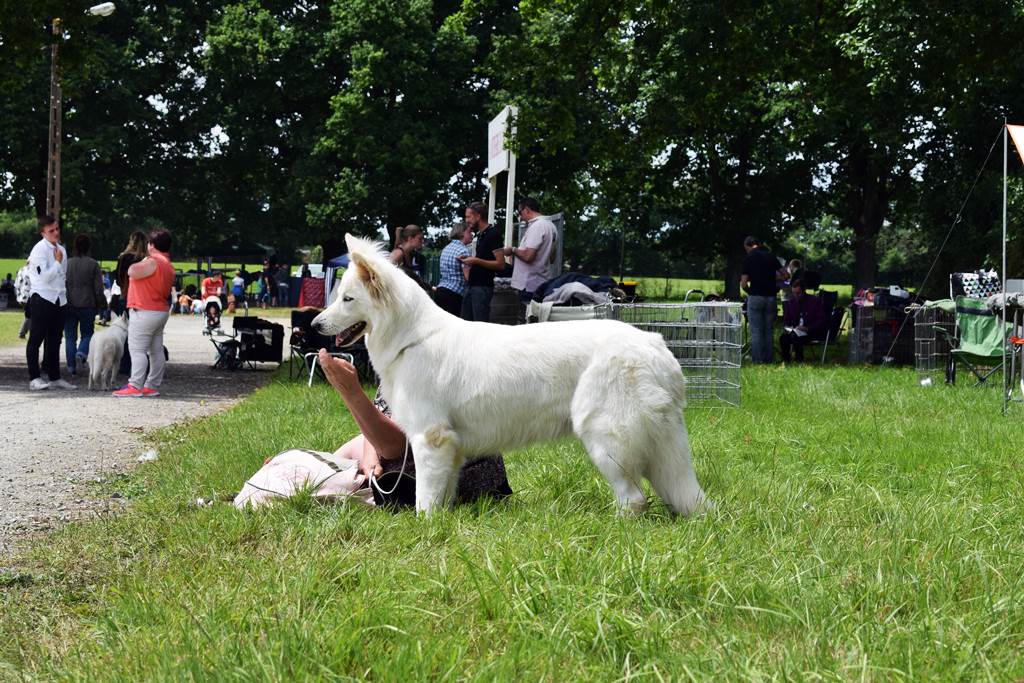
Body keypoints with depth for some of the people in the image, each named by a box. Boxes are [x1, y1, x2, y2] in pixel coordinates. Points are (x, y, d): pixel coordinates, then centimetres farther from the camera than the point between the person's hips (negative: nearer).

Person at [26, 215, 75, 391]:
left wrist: (65, 294, 15)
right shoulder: (40, 249, -11)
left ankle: (55, 378, 18)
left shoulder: (61, 249, 14)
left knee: (54, 341, 12)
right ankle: (34, 378, 0)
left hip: (59, 300, 8)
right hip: (43, 299, -8)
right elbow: (45, 276, -19)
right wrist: (58, 262, -10)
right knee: (36, 339, -2)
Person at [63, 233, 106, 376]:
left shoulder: (67, 263, 0)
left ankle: (71, 366, 5)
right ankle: (82, 353, -17)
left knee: (70, 337, 8)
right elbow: (98, 288, -5)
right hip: (87, 305, -1)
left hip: (69, 305, 1)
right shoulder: (93, 264, -5)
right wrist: (101, 304, 6)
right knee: (87, 333, 12)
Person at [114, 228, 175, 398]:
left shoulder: (152, 262, -18)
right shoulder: (169, 266, 14)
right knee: (156, 350, 10)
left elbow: (132, 272, -19)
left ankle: (135, 387, -14)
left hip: (144, 313, -10)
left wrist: (143, 261, -4)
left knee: (137, 349, -9)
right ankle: (153, 386, 15)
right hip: (161, 312, 10)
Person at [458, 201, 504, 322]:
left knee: (481, 324, -9)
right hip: (471, 285, 9)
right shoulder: (480, 235, 17)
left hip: (482, 287, -9)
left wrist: (476, 261, -19)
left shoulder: (493, 234, -10)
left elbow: (500, 264, -15)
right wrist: (469, 259, 12)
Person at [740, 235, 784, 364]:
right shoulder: (770, 256, 8)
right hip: (771, 296, 4)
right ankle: (769, 358, 12)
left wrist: (747, 290, 13)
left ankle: (757, 359, -2)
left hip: (755, 296, -4)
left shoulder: (750, 257, -5)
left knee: (756, 330, 0)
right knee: (768, 330, 11)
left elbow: (743, 283, -6)